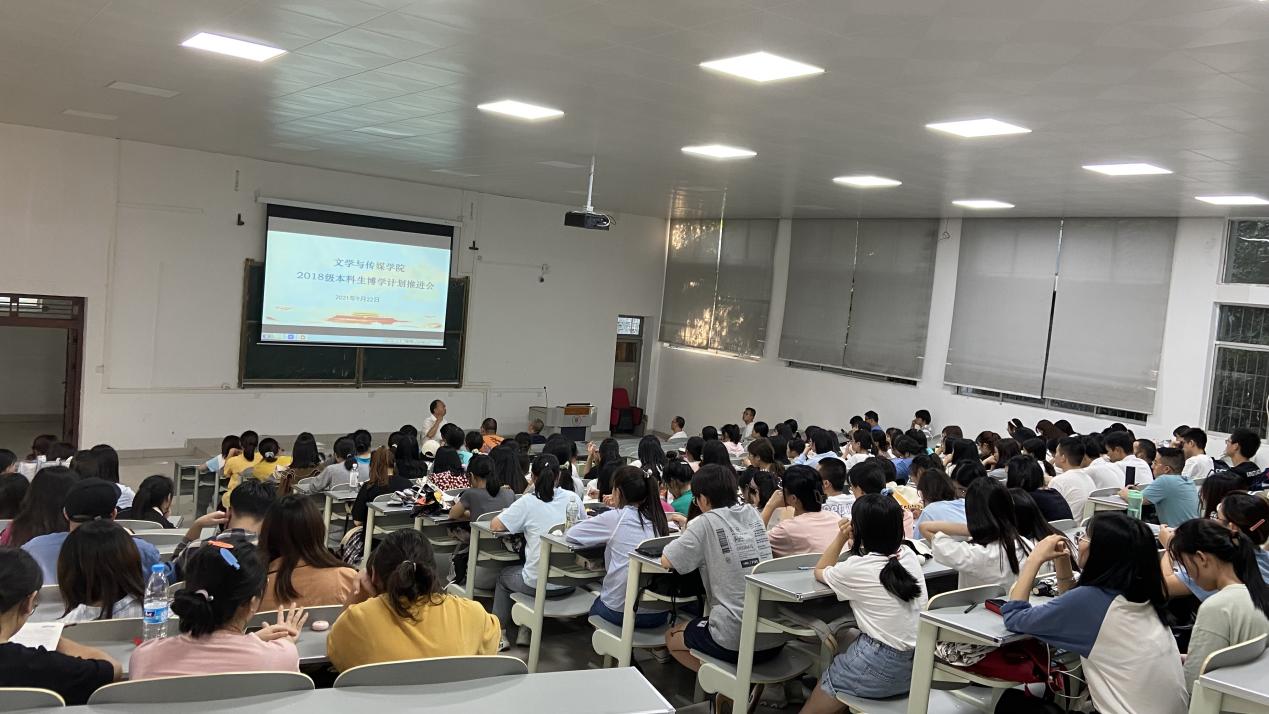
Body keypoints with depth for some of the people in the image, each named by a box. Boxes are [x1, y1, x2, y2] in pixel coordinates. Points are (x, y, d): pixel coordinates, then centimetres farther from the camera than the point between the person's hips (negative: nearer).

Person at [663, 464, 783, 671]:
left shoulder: (706, 523, -11)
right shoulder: (753, 514, 6)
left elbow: (666, 561, -8)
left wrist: (688, 538, 10)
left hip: (735, 643, -7)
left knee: (671, 635, 23)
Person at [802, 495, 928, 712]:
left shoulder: (856, 568, -15)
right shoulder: (909, 554, 1)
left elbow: (820, 572, 8)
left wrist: (841, 537, 5)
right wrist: (852, 539, 13)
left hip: (882, 668, -7)